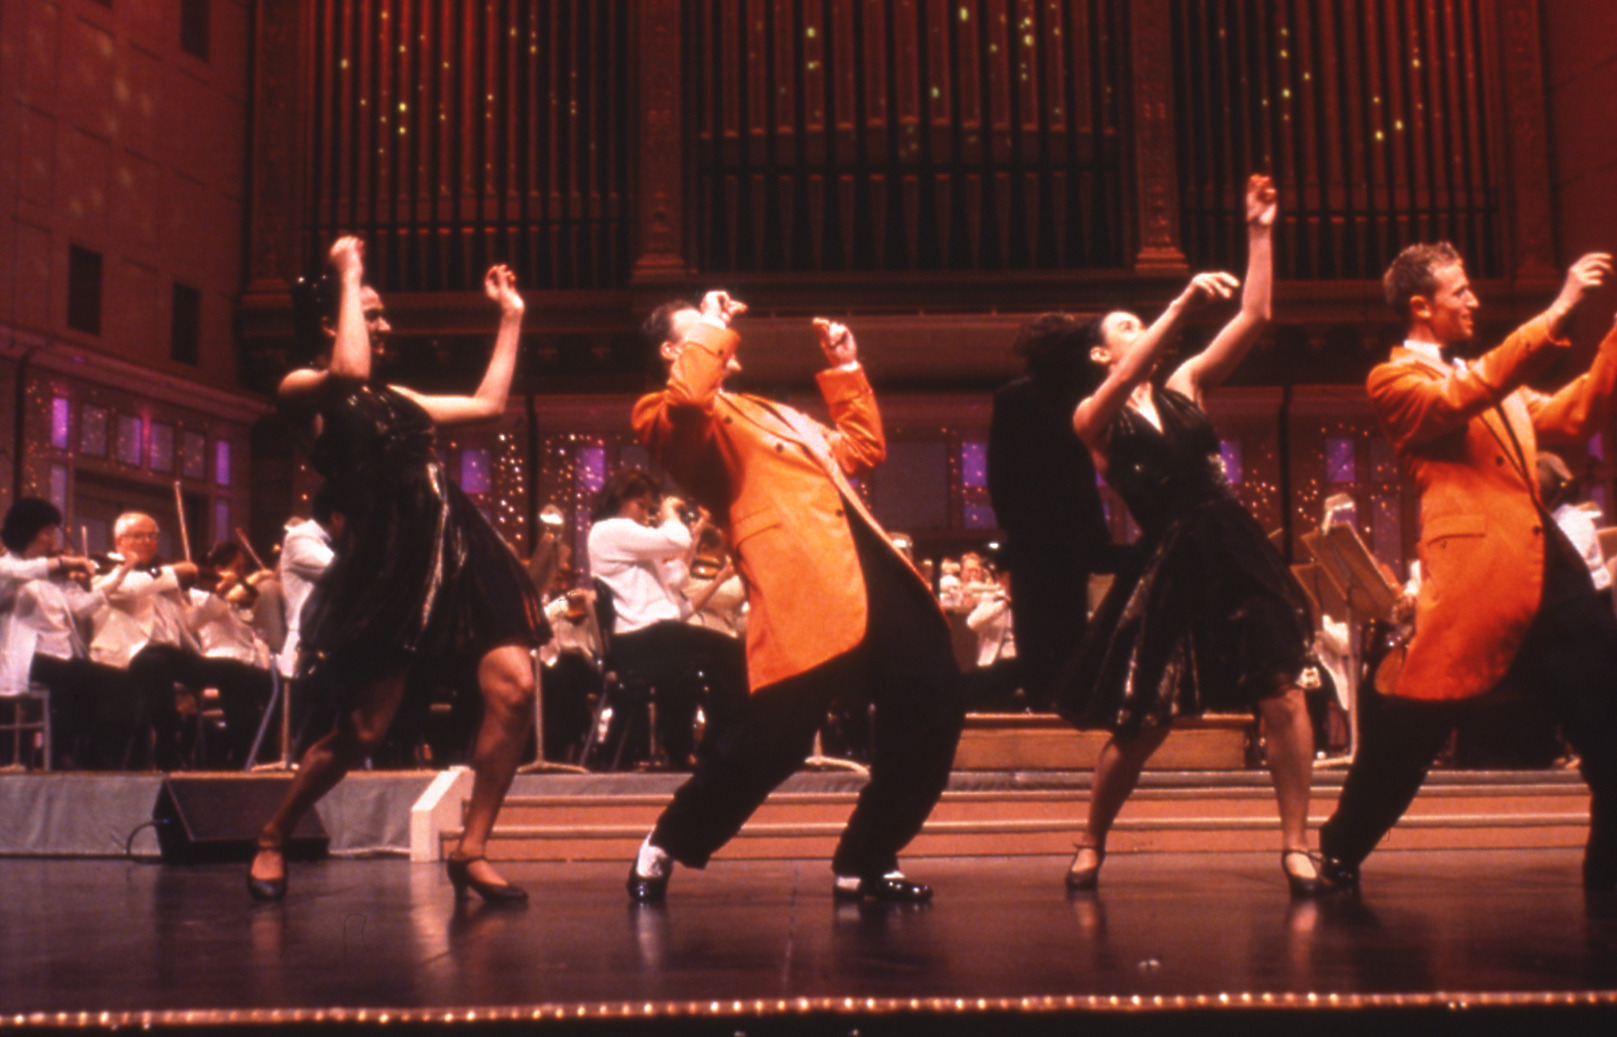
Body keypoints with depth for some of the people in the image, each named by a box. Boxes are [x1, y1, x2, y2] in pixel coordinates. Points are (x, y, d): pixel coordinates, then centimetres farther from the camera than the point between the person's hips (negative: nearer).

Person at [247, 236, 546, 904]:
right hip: (385, 561, -6)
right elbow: (349, 372, -21)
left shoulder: (394, 397, 24)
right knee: (363, 731, -4)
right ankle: (272, 839, 23)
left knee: (514, 689, -11)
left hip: (458, 552, 6)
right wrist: (349, 275, -8)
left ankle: (469, 852, 2)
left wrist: (511, 316, 28)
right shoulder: (301, 389, 3)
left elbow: (489, 404, 26)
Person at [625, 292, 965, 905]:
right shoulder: (673, 415, 7)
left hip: (867, 565, 8)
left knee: (932, 708, 2)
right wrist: (715, 326, -4)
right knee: (776, 735, -10)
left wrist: (846, 370, 34)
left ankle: (864, 862, 16)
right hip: (801, 582, -8)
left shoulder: (772, 413, 33)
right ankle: (667, 847, 16)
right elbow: (689, 397, -19)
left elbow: (862, 450, 37)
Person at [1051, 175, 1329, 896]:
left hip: (1233, 554, 4)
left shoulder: (1185, 386, 14)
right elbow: (1122, 382, -20)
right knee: (1142, 725, 0)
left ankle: (1296, 846, 1)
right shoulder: (1092, 420, 2)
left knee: (1281, 689, -9)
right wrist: (1183, 303, -26)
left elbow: (1255, 319, 7)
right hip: (1165, 568, -3)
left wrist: (1259, 234, 2)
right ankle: (1090, 844, 22)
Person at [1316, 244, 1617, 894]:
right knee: (1407, 733, -3)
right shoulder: (1395, 379, -1)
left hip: (1549, 571, 8)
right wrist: (1558, 311, -20)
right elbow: (1461, 398, -20)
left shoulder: (1488, 377, 23)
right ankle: (1338, 854, 14)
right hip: (1476, 575, -8)